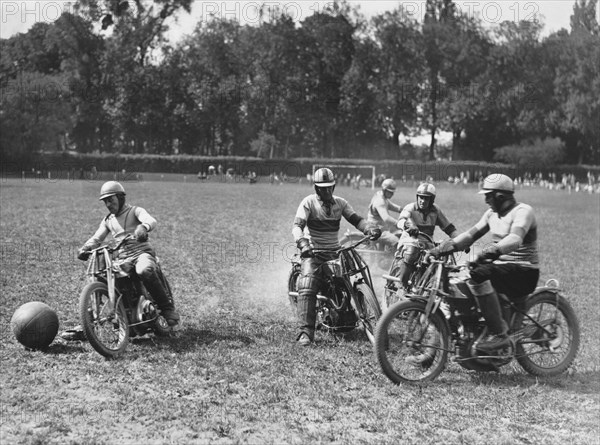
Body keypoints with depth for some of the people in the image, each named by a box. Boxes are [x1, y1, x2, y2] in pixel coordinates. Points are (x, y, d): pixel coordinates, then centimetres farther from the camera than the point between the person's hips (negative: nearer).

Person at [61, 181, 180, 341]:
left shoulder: (135, 211, 4)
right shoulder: (108, 220, 21)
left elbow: (151, 221, -17)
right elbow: (96, 238, 14)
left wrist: (143, 227, -42)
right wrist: (84, 249, -9)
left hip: (142, 252, -6)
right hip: (122, 258, 6)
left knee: (144, 271, -40)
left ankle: (168, 308, -27)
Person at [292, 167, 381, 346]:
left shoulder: (340, 203, 10)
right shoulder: (309, 202, -5)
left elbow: (355, 219, 2)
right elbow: (297, 225, -16)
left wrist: (370, 229, -18)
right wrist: (302, 243, -35)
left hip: (334, 251, 5)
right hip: (313, 252, -5)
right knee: (308, 286, -23)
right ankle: (305, 332, -28)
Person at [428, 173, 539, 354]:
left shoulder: (522, 211, -14)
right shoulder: (492, 213, 13)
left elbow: (515, 240, -33)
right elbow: (471, 234, 8)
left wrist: (492, 250, -51)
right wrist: (445, 247, -7)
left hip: (523, 272, -9)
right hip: (500, 265, 9)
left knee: (479, 275, -33)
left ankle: (499, 334, -29)